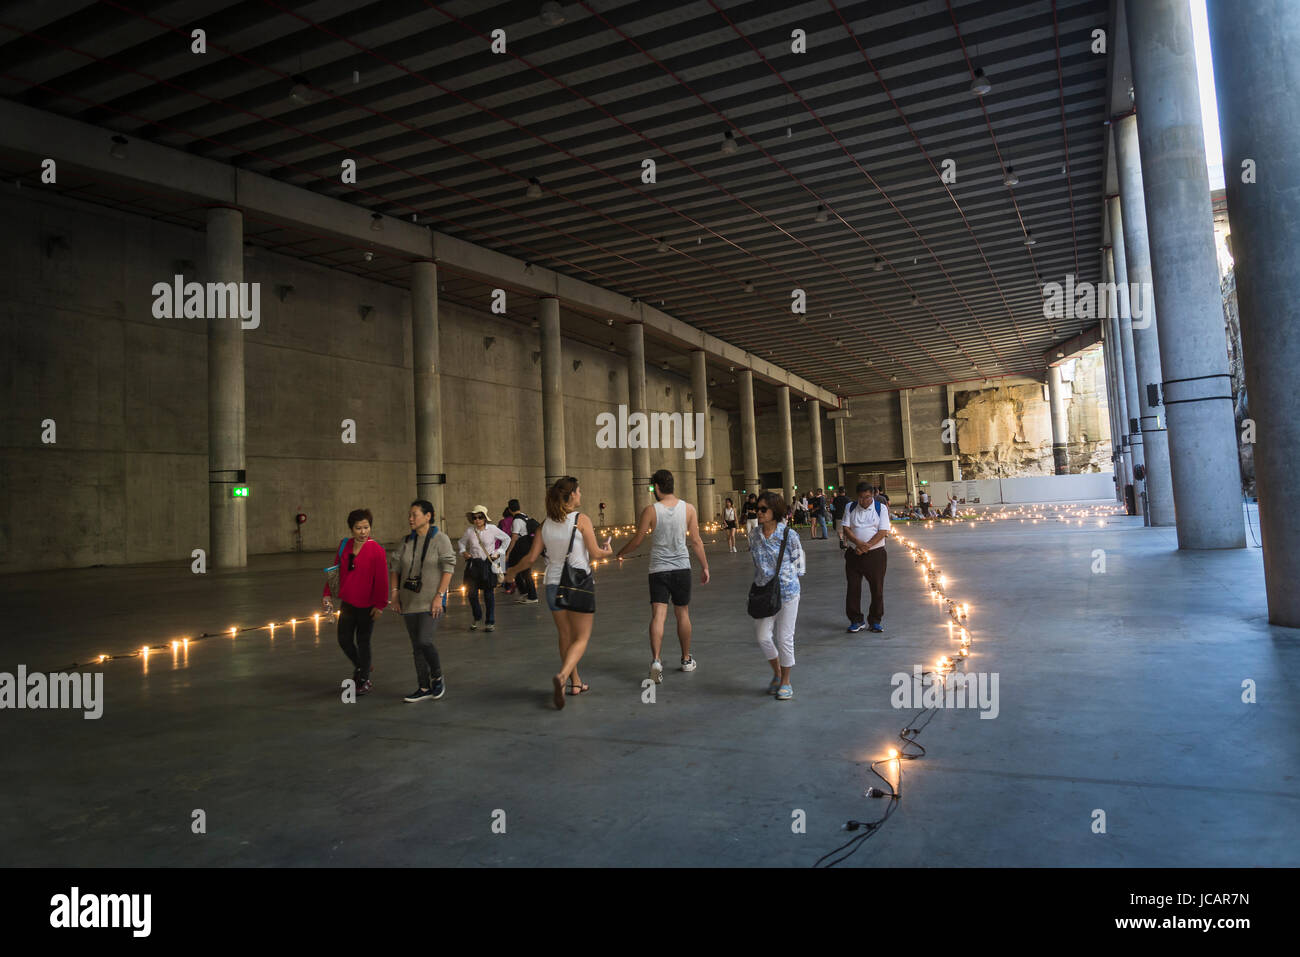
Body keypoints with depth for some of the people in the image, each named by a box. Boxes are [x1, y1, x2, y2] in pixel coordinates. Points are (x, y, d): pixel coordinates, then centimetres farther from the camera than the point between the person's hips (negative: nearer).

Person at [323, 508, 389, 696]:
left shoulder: (377, 550, -14)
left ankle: (363, 681, 22)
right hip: (347, 603, 5)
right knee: (344, 640, 10)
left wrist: (380, 605, -16)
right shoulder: (344, 545, 3)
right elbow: (336, 570, 12)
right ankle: (359, 667, 38)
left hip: (367, 605, -5)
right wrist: (328, 594, 7)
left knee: (363, 642, 5)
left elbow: (382, 580, -14)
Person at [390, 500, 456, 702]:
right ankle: (424, 689, 19)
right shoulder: (406, 541, 7)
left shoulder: (440, 539, -8)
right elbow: (395, 568, 10)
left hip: (431, 600, -6)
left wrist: (439, 596, -18)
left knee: (424, 642, -17)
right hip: (409, 601, 6)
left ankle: (438, 679, 7)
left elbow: (448, 568, -12)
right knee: (416, 646, 9)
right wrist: (394, 594, 0)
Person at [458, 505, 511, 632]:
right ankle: (477, 618, 25)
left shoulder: (492, 529, -2)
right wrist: (463, 552, -2)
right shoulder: (469, 531, 2)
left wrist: (498, 552, 2)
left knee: (489, 593, 0)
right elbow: (460, 543, 18)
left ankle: (490, 622, 11)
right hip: (473, 564, 2)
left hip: (488, 564, -2)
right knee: (472, 593, 1)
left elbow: (507, 539, 11)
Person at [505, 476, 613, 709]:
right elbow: (594, 551, -9)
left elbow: (530, 558, 2)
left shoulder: (546, 524, 4)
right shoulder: (581, 520, -8)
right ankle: (562, 676, -19)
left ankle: (575, 682, 25)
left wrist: (512, 571, 19)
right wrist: (607, 550, 13)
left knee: (566, 636, 17)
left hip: (554, 584, 5)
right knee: (582, 638, 3)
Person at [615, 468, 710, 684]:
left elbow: (637, 541, -1)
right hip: (682, 568, 2)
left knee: (658, 615, -4)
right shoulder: (688, 508, -1)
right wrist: (705, 567, 10)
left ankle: (656, 660, -20)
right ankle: (686, 660, 27)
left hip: (658, 569, -2)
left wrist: (620, 553, 17)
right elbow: (696, 541, 1)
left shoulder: (650, 510, -7)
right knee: (682, 614, 15)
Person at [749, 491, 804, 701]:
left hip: (787, 591, -4)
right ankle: (776, 672, 28)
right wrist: (760, 580, 10)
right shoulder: (756, 535, 3)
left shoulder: (789, 535, -10)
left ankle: (786, 681, 21)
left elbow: (798, 563, -2)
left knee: (784, 637, 3)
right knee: (762, 636, 2)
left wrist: (783, 578, -3)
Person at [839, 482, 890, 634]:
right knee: (853, 587, 2)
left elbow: (883, 531, -8)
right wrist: (859, 543, -18)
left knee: (877, 588, 2)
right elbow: (845, 528, -1)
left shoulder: (881, 508, 0)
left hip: (875, 553, -2)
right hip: (853, 553, 2)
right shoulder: (850, 507, 6)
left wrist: (867, 546, -16)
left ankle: (875, 621, 16)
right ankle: (856, 621, 13)